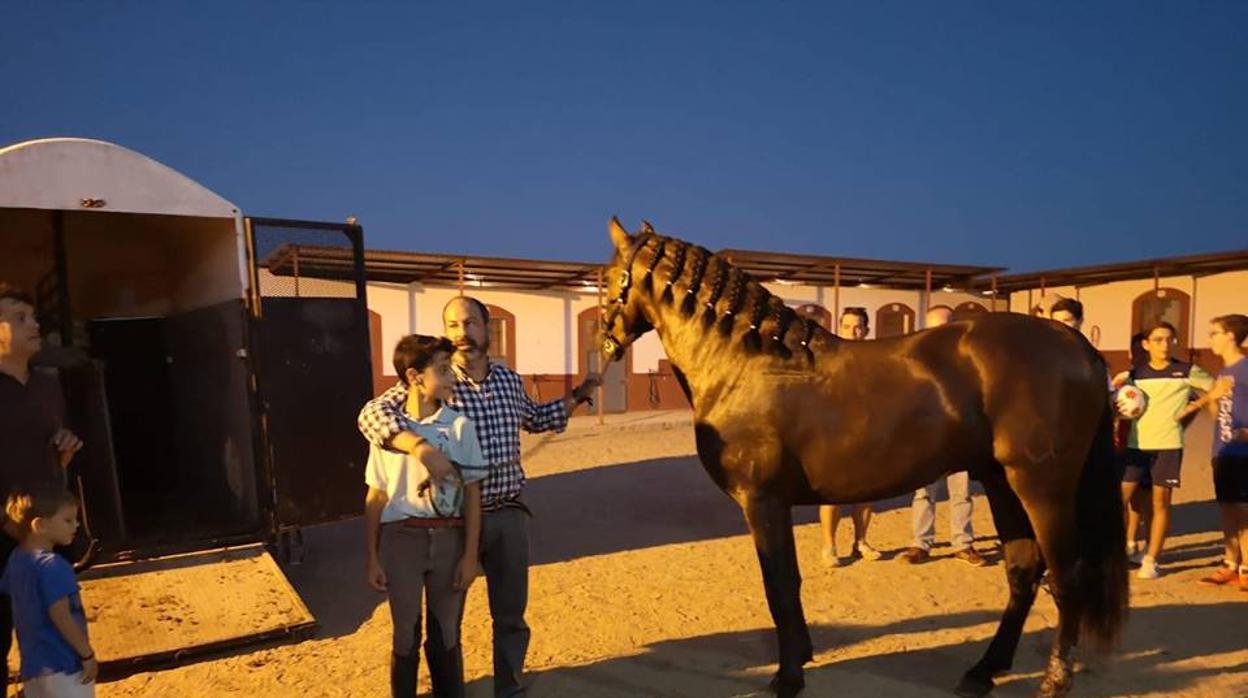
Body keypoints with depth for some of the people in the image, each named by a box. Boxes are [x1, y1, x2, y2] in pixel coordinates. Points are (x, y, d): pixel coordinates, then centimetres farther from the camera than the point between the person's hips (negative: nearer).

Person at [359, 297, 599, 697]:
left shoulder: (509, 380, 3)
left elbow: (535, 420, 23)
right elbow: (372, 414, -25)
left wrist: (577, 396, 15)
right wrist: (421, 446, -39)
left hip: (509, 514, 3)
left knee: (510, 614, 15)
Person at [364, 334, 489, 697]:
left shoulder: (460, 425, -3)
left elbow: (472, 493, -1)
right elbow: (375, 497, 3)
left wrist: (470, 555, -3)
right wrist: (373, 558, 2)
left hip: (448, 537, 0)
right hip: (401, 538, 0)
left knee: (446, 634, 12)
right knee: (406, 636, 13)